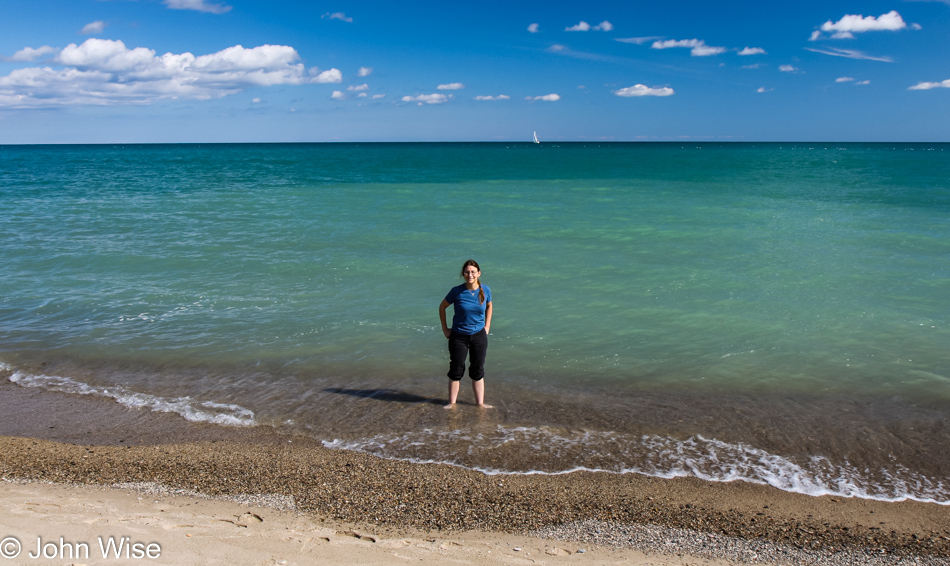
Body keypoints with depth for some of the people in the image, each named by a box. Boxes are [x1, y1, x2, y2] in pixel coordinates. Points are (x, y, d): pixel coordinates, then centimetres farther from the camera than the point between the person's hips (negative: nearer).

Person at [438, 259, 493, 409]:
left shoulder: (485, 290, -7)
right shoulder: (456, 291, -14)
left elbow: (489, 306, 15)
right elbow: (442, 307, 1)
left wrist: (487, 326, 8)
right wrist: (444, 328, 0)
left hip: (479, 335, 2)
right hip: (458, 336, -2)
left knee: (478, 371, 10)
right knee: (456, 370, 6)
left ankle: (480, 402, 20)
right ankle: (452, 402, 19)